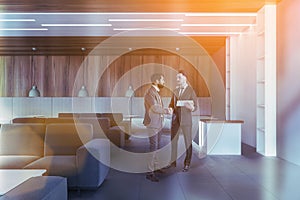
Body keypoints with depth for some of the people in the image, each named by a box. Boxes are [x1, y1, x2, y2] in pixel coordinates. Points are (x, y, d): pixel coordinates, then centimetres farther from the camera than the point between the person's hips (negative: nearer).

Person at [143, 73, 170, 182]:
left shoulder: (156, 92, 16)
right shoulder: (150, 93, -15)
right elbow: (155, 108, -23)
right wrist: (167, 110, -13)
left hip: (158, 124, 10)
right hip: (152, 124, -10)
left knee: (157, 147, 15)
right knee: (153, 147, -7)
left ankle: (156, 167, 27)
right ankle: (150, 172, 0)